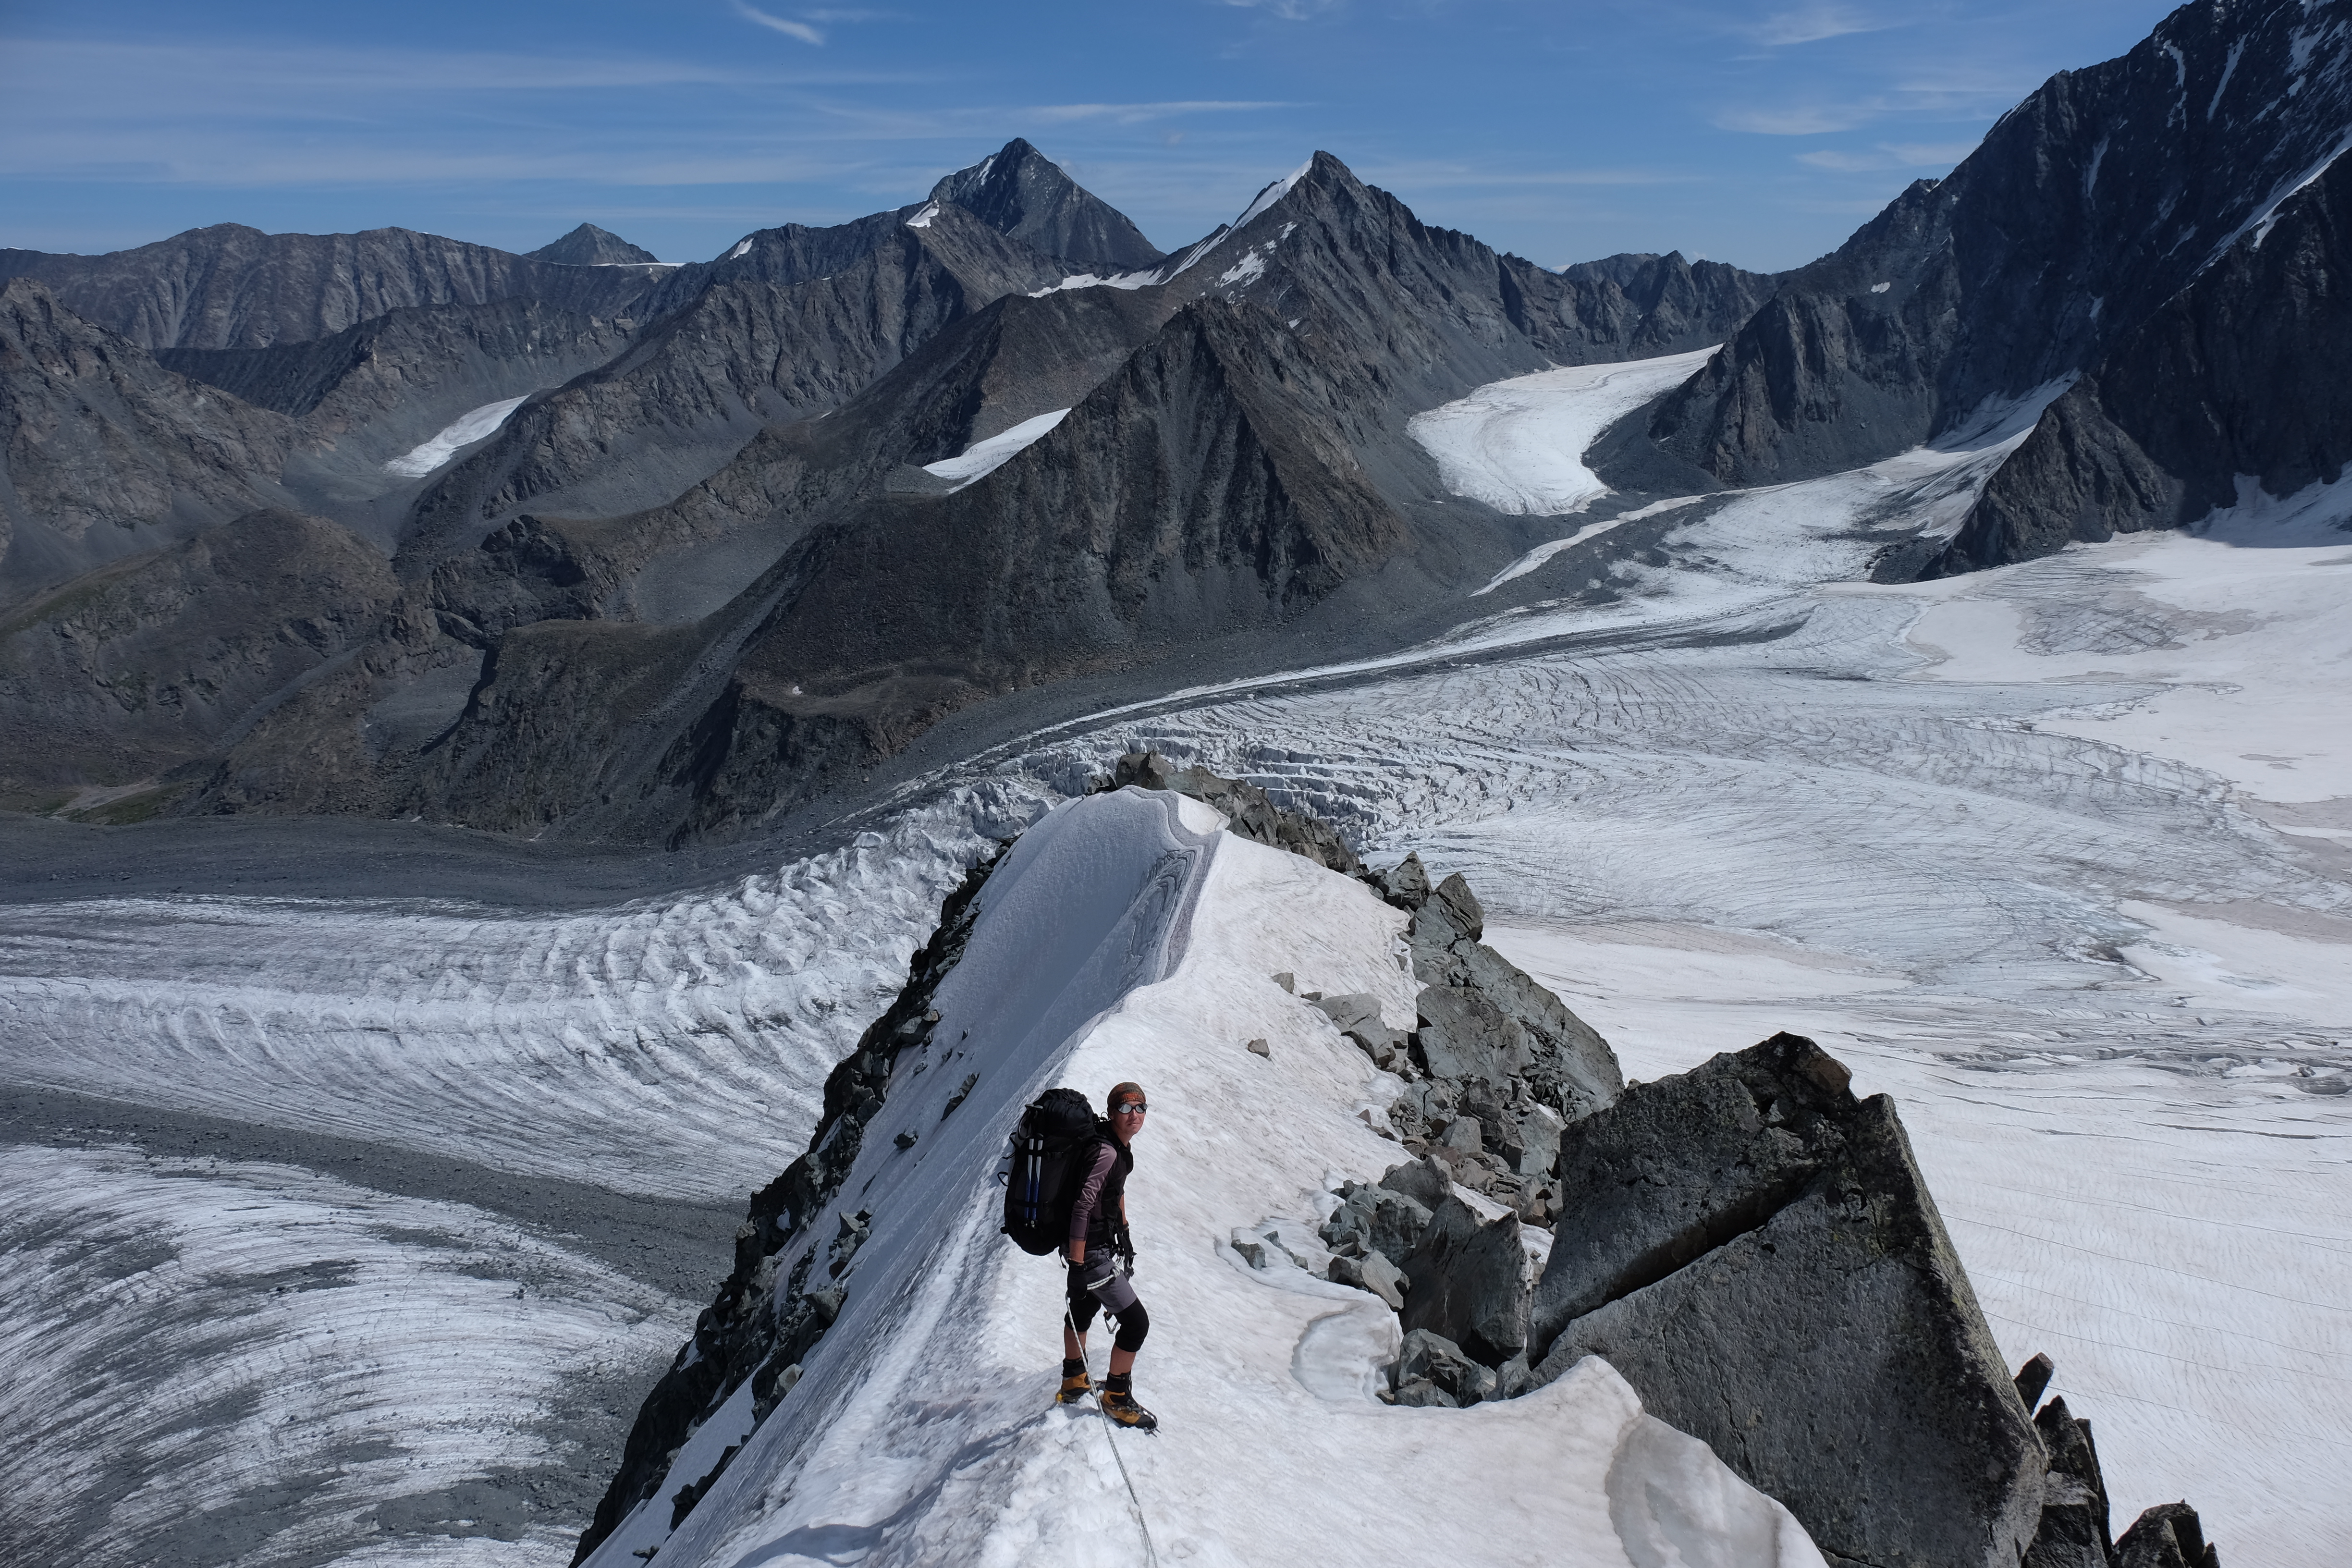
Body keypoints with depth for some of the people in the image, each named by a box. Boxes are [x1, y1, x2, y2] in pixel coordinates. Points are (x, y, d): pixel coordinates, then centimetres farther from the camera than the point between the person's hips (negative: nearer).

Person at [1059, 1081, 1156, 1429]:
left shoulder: (1122, 1146, 3)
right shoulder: (1106, 1152, -28)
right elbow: (1082, 1209, -32)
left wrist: (1124, 1233, 25)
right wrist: (1077, 1267, -30)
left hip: (1105, 1241, 10)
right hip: (1092, 1251, -10)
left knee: (1083, 1309, 27)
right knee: (1136, 1322, -4)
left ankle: (1074, 1382, 47)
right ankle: (1117, 1399, 14)